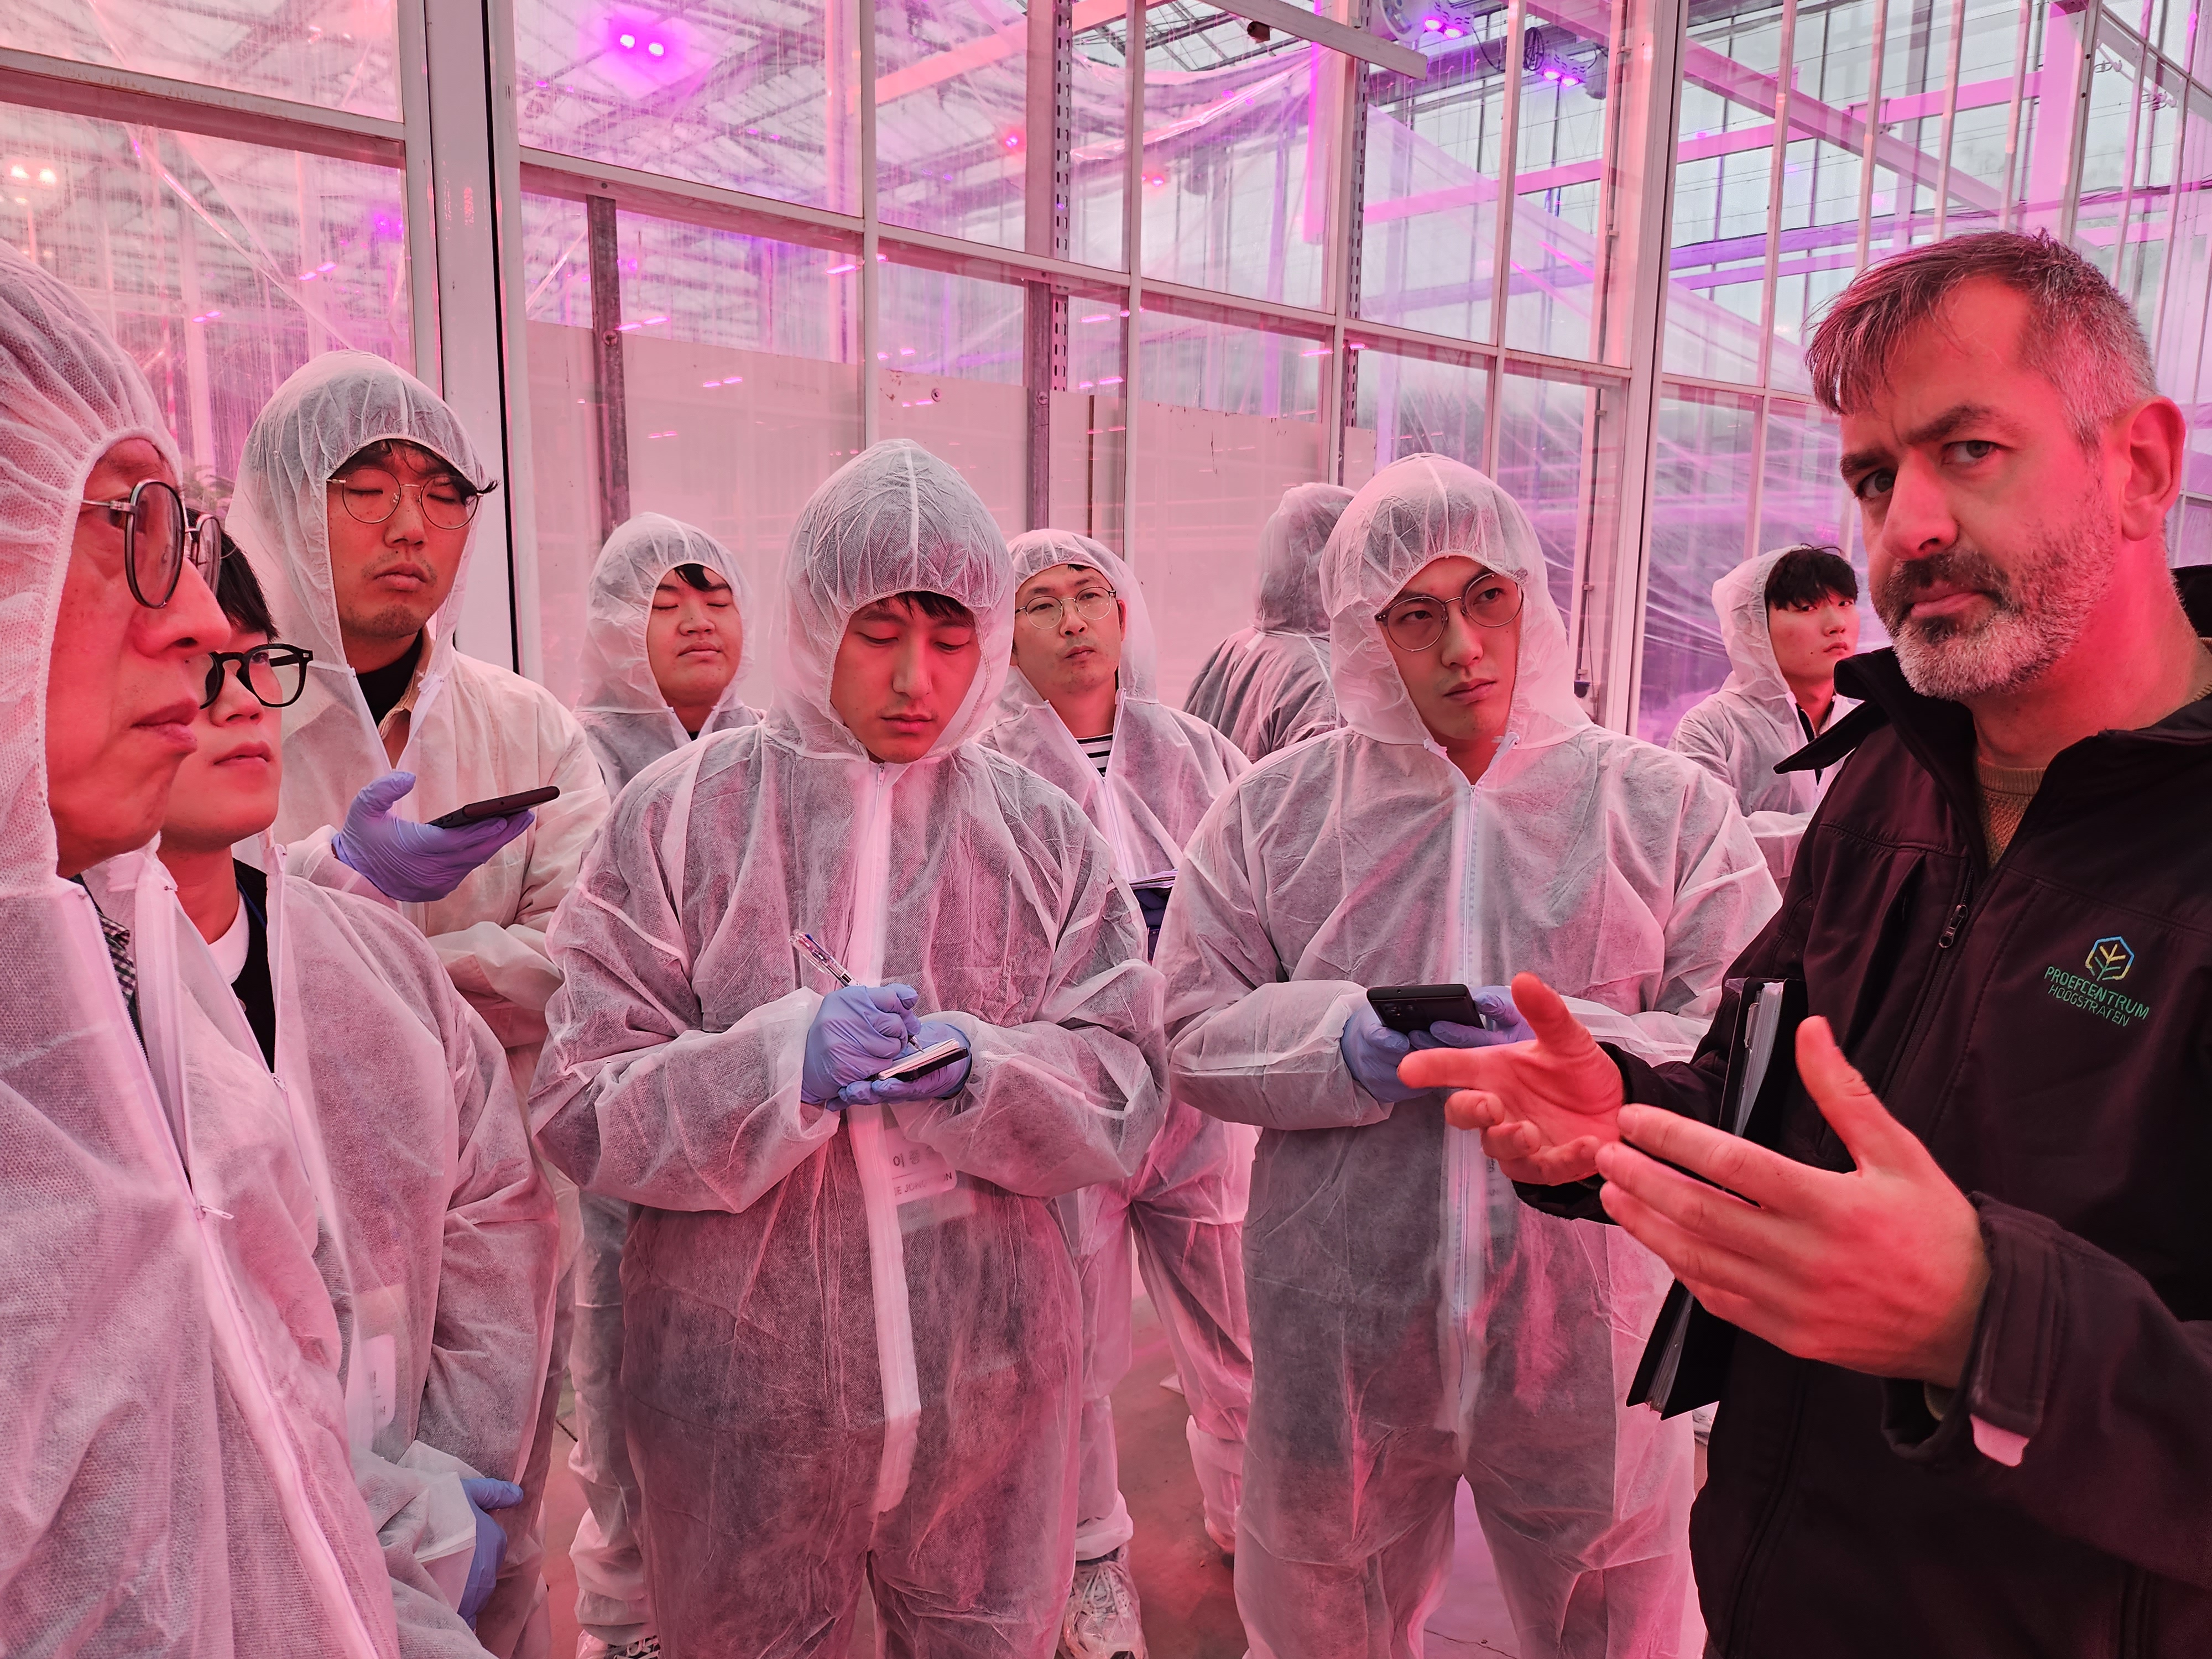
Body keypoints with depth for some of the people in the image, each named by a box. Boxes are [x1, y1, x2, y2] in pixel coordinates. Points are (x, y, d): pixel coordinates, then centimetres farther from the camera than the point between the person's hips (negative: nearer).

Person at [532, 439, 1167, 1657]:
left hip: (986, 1374, 2)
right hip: (740, 1375, -1)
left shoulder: (1041, 833, 1)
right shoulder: (681, 816, -5)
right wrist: (786, 1058, -23)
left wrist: (976, 1067, -21)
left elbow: (1126, 1096, -3)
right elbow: (582, 1108, -8)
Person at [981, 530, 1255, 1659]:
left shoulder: (1198, 756, 6)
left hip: (1199, 1090, 3)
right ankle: (1093, 1561, 36)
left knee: (1239, 1339, 12)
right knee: (1077, 1348, 10)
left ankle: (1250, 1518, 42)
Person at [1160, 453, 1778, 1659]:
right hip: (1341, 1342, 1)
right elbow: (1192, 1035, -2)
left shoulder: (1668, 808, -2)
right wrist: (1344, 1045, -19)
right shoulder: (1274, 812, 0)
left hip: (1586, 1336, 0)